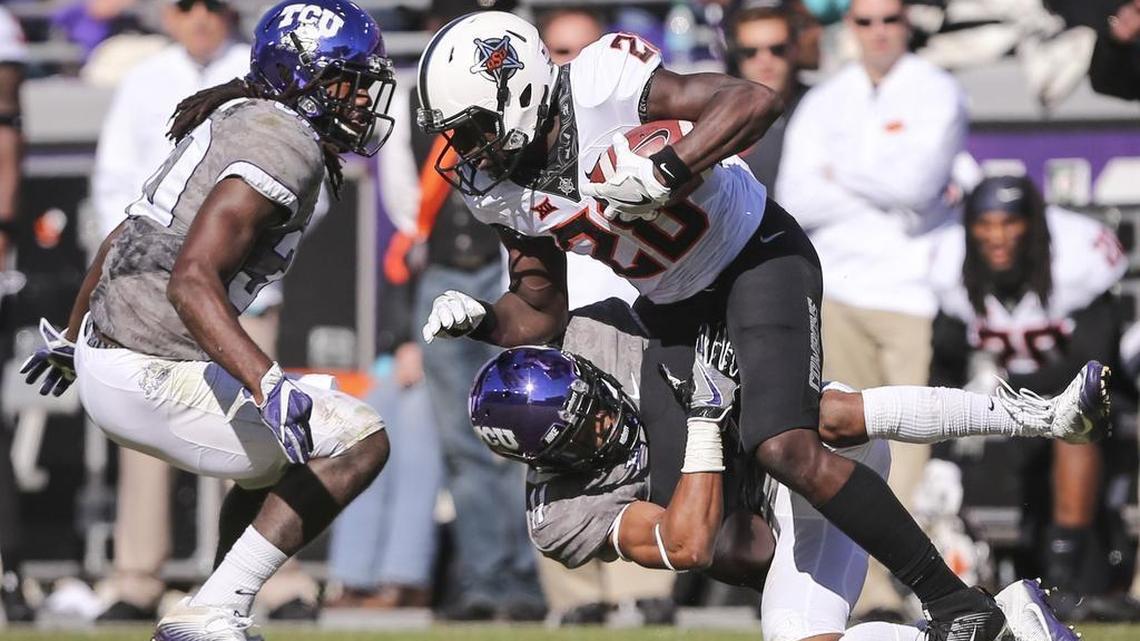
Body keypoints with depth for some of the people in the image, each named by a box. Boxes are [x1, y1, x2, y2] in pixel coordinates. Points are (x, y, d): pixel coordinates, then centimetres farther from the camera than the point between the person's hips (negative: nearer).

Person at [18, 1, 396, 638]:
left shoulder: (233, 124, 14)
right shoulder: (286, 148, -17)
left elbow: (125, 239, 24)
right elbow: (192, 281, -29)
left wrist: (72, 338, 37)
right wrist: (269, 386, -40)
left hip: (105, 347, 10)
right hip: (151, 383, -10)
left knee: (278, 456, 28)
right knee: (360, 442, -8)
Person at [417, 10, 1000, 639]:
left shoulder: (598, 85, -26)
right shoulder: (496, 191, -5)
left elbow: (755, 102, -32)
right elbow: (542, 311, 6)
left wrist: (664, 169, -41)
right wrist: (480, 322, -14)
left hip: (756, 255, -7)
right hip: (674, 308, 7)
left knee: (785, 451, -26)